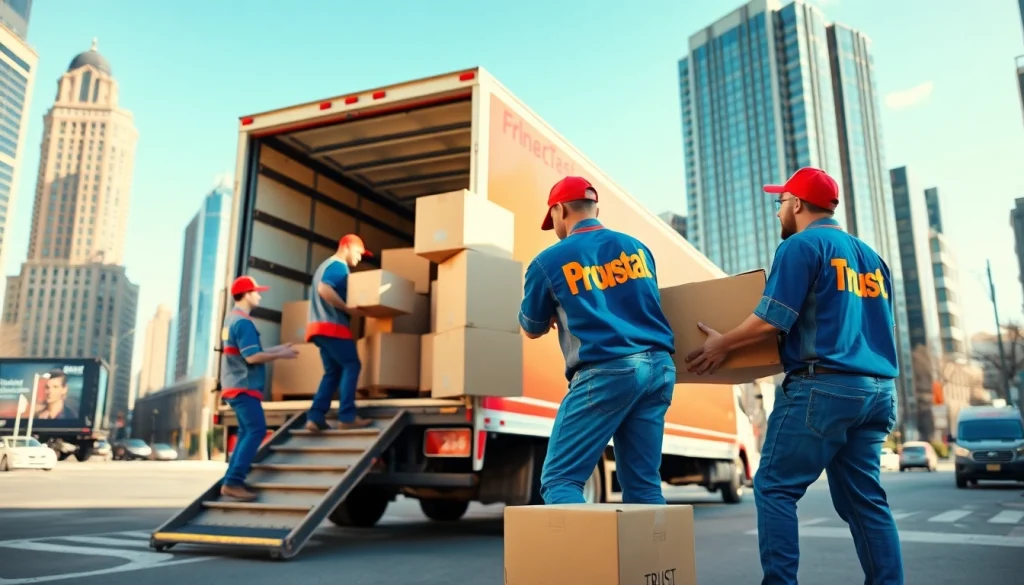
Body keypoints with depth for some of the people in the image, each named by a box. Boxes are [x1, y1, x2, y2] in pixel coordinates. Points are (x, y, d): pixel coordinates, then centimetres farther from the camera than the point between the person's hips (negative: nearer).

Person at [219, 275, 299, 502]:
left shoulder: (232, 318, 16)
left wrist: (277, 348, 17)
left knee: (247, 432, 14)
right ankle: (233, 482, -15)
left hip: (236, 386, 10)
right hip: (243, 387, -10)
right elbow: (252, 357, -22)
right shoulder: (243, 321, -16)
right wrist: (280, 355, -11)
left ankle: (232, 480, 15)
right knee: (256, 430, -13)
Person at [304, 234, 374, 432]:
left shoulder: (327, 265, 25)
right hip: (333, 325, -10)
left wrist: (345, 308, 18)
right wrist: (347, 308, -21)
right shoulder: (338, 266, -8)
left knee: (333, 372, 9)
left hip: (322, 326, 10)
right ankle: (347, 416, -12)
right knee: (351, 366, -8)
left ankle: (315, 417, 2)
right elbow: (324, 290, -24)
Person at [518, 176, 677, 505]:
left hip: (606, 373, -6)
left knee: (559, 479, 0)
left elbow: (532, 330, 15)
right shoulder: (637, 247, 16)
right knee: (644, 484, 11)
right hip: (658, 367, 6)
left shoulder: (549, 261, 2)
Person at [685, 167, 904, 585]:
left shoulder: (802, 245, -5)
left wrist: (722, 344, 0)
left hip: (823, 386, -8)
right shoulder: (871, 256, 20)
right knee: (864, 499, 11)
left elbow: (773, 320, -13)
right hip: (877, 389, 8)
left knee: (775, 487, -3)